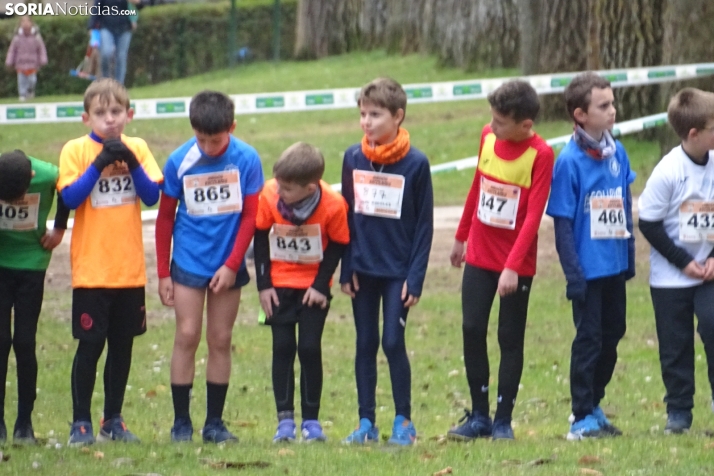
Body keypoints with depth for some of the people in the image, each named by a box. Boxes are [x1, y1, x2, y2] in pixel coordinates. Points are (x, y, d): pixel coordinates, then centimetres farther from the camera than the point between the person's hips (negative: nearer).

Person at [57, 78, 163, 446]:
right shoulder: (75, 151, -3)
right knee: (90, 345, -3)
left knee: (122, 345, 9)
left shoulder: (137, 149, 6)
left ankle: (113, 420, 19)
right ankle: (80, 423, 4)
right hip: (91, 268, -3)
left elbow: (152, 196, -3)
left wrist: (131, 162, -16)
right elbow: (70, 198, -14)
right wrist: (100, 163, -20)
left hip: (130, 267, 3)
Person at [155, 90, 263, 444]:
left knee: (221, 340, 6)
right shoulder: (180, 161, -9)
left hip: (228, 265, 1)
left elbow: (250, 216, -3)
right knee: (187, 336, -5)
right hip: (188, 262, -1)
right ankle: (181, 421, 1)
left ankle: (214, 422, 12)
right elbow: (165, 218, 1)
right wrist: (163, 273, 1)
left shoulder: (247, 160, -9)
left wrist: (232, 265, -8)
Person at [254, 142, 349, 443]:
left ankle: (311, 420, 5)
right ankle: (285, 420, 3)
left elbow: (338, 245, -8)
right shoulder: (269, 196, -18)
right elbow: (260, 238, -3)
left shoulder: (333, 205, -23)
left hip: (314, 286, -2)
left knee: (309, 348, -5)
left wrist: (320, 285, -13)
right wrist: (264, 284, -4)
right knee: (283, 347, -1)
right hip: (279, 283, 2)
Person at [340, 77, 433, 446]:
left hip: (398, 271, -4)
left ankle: (403, 422, 4)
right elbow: (347, 216, 8)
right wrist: (346, 270, 3)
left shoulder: (416, 163, -7)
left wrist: (416, 277, -8)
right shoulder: (353, 159, 3)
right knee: (365, 343, 7)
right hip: (363, 269, 4)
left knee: (393, 341, -7)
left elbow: (424, 224, -4)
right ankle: (366, 422, 13)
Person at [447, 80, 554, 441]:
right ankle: (479, 415, 9)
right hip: (479, 255, 5)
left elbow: (533, 215, -19)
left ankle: (503, 419, 10)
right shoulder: (488, 137, 0)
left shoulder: (540, 155, -16)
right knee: (472, 330, 0)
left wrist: (512, 267, -25)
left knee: (510, 338, 3)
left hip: (516, 264, -5)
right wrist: (461, 237, 22)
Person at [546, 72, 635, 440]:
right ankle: (582, 418, 9)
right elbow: (562, 223, -13)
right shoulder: (569, 161, -15)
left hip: (615, 265, 6)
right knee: (589, 338, 0)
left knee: (612, 334, 15)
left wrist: (630, 252, 13)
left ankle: (593, 405, 30)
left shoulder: (617, 152, 3)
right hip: (588, 267, -6)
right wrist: (573, 274, -16)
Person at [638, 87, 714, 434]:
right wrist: (684, 262, -12)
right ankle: (678, 410, 16)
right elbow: (649, 223, -11)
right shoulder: (668, 171, -16)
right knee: (675, 343, 4)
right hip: (670, 276, -2)